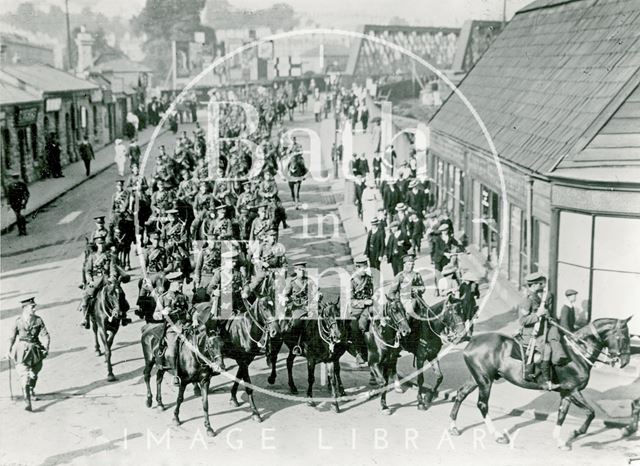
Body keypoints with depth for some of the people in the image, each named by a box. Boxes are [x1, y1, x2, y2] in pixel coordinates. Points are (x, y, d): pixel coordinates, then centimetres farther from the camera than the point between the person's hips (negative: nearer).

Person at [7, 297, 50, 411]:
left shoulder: (38, 320, -3)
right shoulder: (18, 321, -6)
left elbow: (45, 335, -3)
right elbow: (12, 336, 5)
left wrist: (46, 348, -14)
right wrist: (10, 350, 10)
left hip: (35, 349, 2)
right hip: (22, 350, -2)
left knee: (34, 374, 17)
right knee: (24, 375, -11)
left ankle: (31, 391, 47)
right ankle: (27, 401, -14)